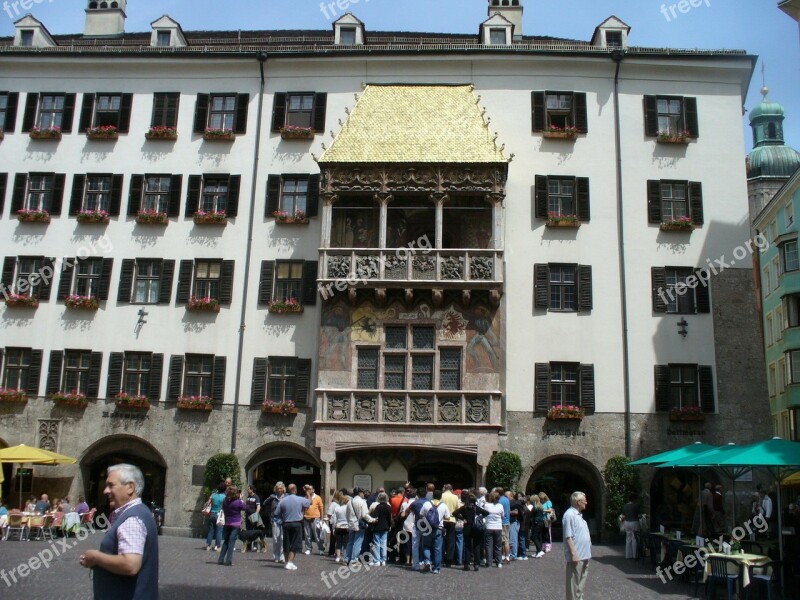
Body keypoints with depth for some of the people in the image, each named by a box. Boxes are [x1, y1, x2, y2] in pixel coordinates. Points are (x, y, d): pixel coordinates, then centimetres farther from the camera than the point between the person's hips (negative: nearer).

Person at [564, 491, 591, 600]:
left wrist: (587, 551, 20)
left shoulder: (578, 514, 14)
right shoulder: (570, 515, -18)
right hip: (577, 556, -10)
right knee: (574, 582, -1)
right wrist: (574, 554, -24)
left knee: (582, 581, 18)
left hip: (584, 554, 10)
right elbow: (568, 537, -21)